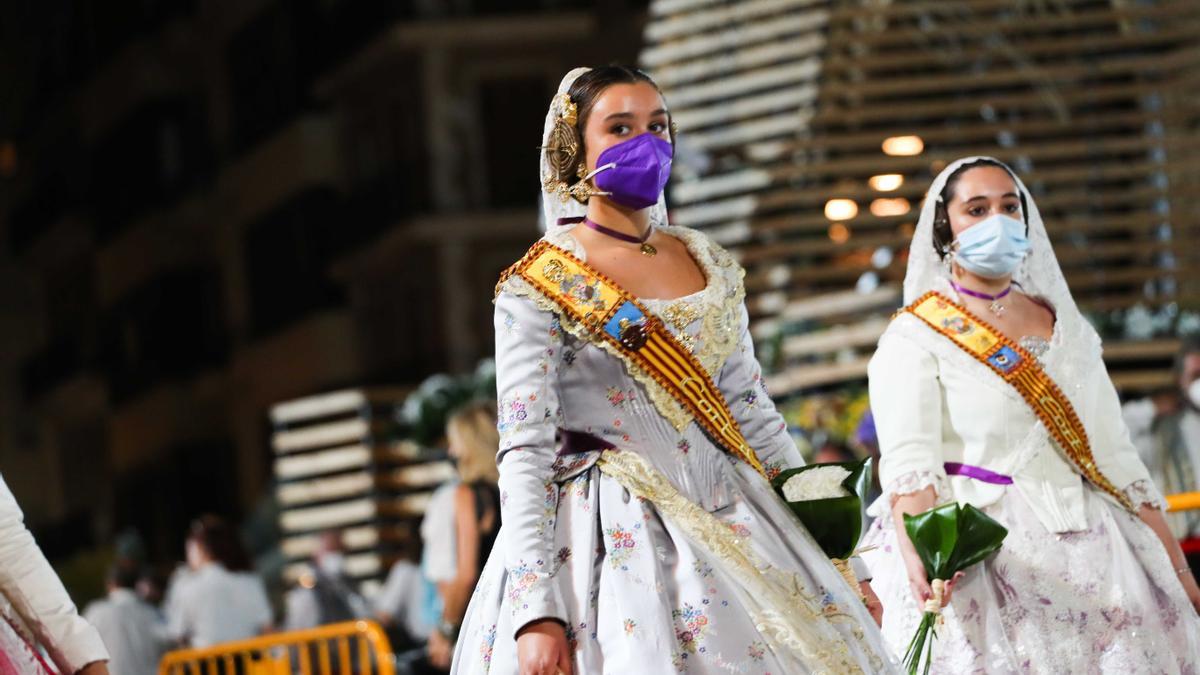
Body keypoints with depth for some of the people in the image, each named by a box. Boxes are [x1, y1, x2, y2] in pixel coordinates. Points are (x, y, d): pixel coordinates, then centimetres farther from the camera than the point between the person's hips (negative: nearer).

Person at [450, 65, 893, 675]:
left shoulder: (711, 264, 11)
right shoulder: (538, 289, -6)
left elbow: (755, 417, 16)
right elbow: (525, 453, -12)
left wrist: (829, 552, 12)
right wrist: (537, 613, -21)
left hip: (732, 531, 5)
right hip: (612, 546, -5)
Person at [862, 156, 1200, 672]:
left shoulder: (1067, 327, 16)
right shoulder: (915, 336, 0)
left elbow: (1115, 455, 16)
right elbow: (909, 463, -14)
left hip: (1090, 551, 5)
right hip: (979, 562, -4)